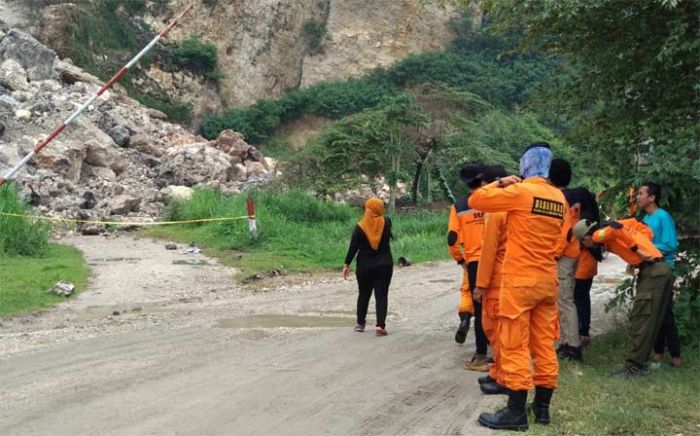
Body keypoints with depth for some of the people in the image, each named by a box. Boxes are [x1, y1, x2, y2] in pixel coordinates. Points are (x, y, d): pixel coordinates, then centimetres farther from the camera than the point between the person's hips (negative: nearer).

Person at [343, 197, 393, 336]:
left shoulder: (360, 227, -8)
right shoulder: (386, 223, -5)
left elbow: (353, 247, -7)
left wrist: (347, 265, 0)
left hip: (365, 266, 0)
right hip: (384, 265, 0)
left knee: (364, 294, 15)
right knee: (381, 295, 0)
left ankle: (360, 324, 22)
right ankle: (380, 325, -10)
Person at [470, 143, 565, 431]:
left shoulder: (519, 192, -12)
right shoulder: (559, 198, 8)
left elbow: (475, 200, -10)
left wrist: (500, 184, 6)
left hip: (519, 280, -6)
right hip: (548, 280, 7)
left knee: (514, 345, -2)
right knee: (545, 344, 11)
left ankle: (516, 412, 1)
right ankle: (542, 406, 18)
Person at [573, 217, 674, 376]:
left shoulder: (600, 234, -4)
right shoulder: (609, 227, 20)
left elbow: (617, 229, -25)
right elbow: (644, 228, 23)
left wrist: (637, 250, -22)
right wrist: (643, 246, 14)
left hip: (651, 270, -9)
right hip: (662, 268, 9)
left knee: (641, 319, -8)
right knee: (651, 320, 11)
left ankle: (634, 366, -7)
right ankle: (639, 361, 16)